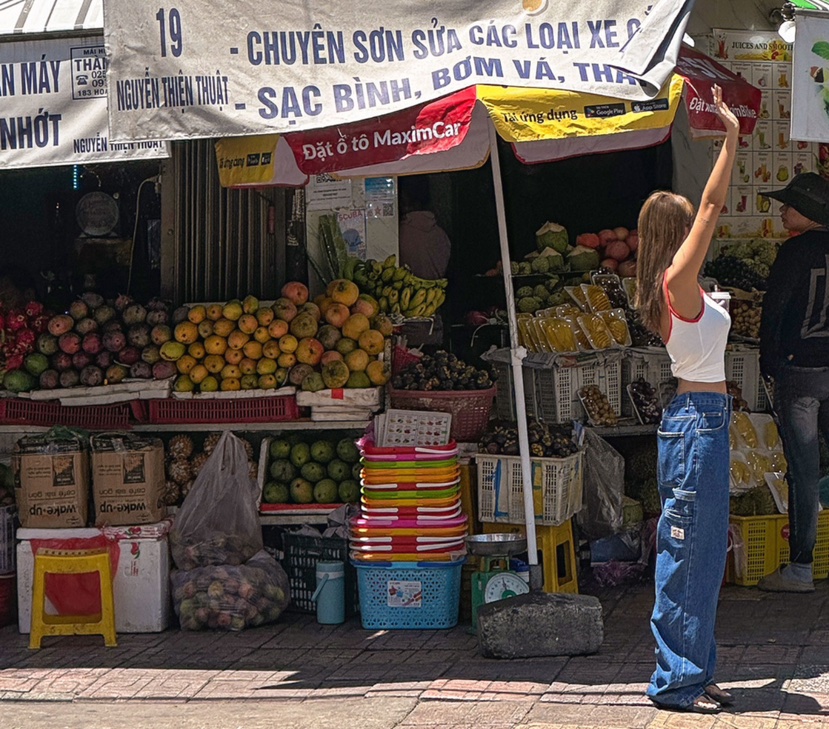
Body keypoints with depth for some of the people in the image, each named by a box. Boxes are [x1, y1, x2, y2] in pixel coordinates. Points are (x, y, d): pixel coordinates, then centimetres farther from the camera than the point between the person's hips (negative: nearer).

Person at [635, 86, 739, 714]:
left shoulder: (678, 289, 12)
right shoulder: (678, 280, -14)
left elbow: (711, 207, 24)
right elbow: (713, 205, -16)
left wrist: (728, 138, 29)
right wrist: (732, 137, -12)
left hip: (699, 420, 10)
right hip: (699, 421, -10)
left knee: (704, 550, 13)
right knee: (688, 551, -6)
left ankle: (693, 672, 19)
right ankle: (676, 680, -1)